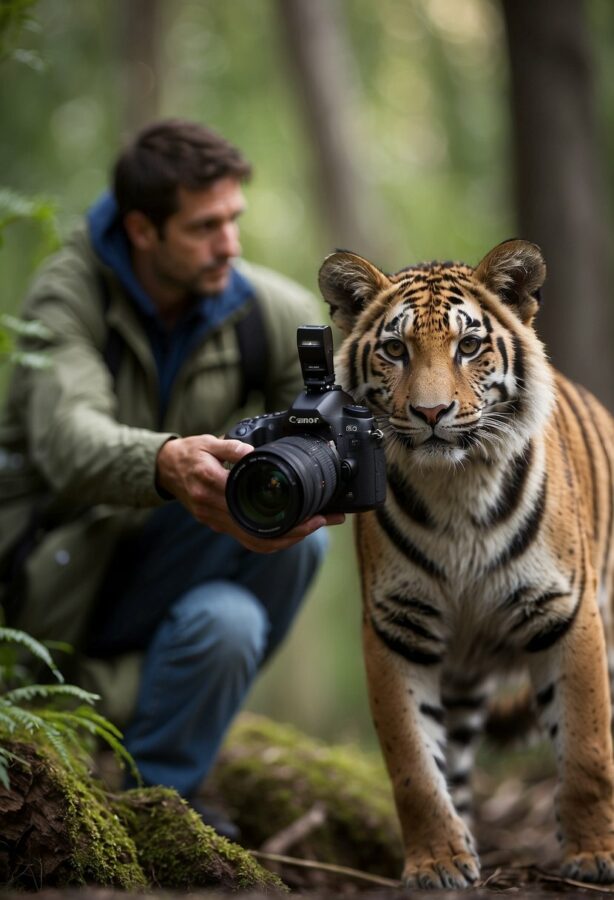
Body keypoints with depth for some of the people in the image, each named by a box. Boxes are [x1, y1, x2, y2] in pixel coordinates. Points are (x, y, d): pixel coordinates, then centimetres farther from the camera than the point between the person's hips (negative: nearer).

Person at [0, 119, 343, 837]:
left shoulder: (271, 311, -6)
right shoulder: (69, 295, -18)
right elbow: (69, 443, -36)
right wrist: (168, 462, -59)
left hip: (153, 577, 5)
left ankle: (167, 781, -2)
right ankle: (155, 798, -15)